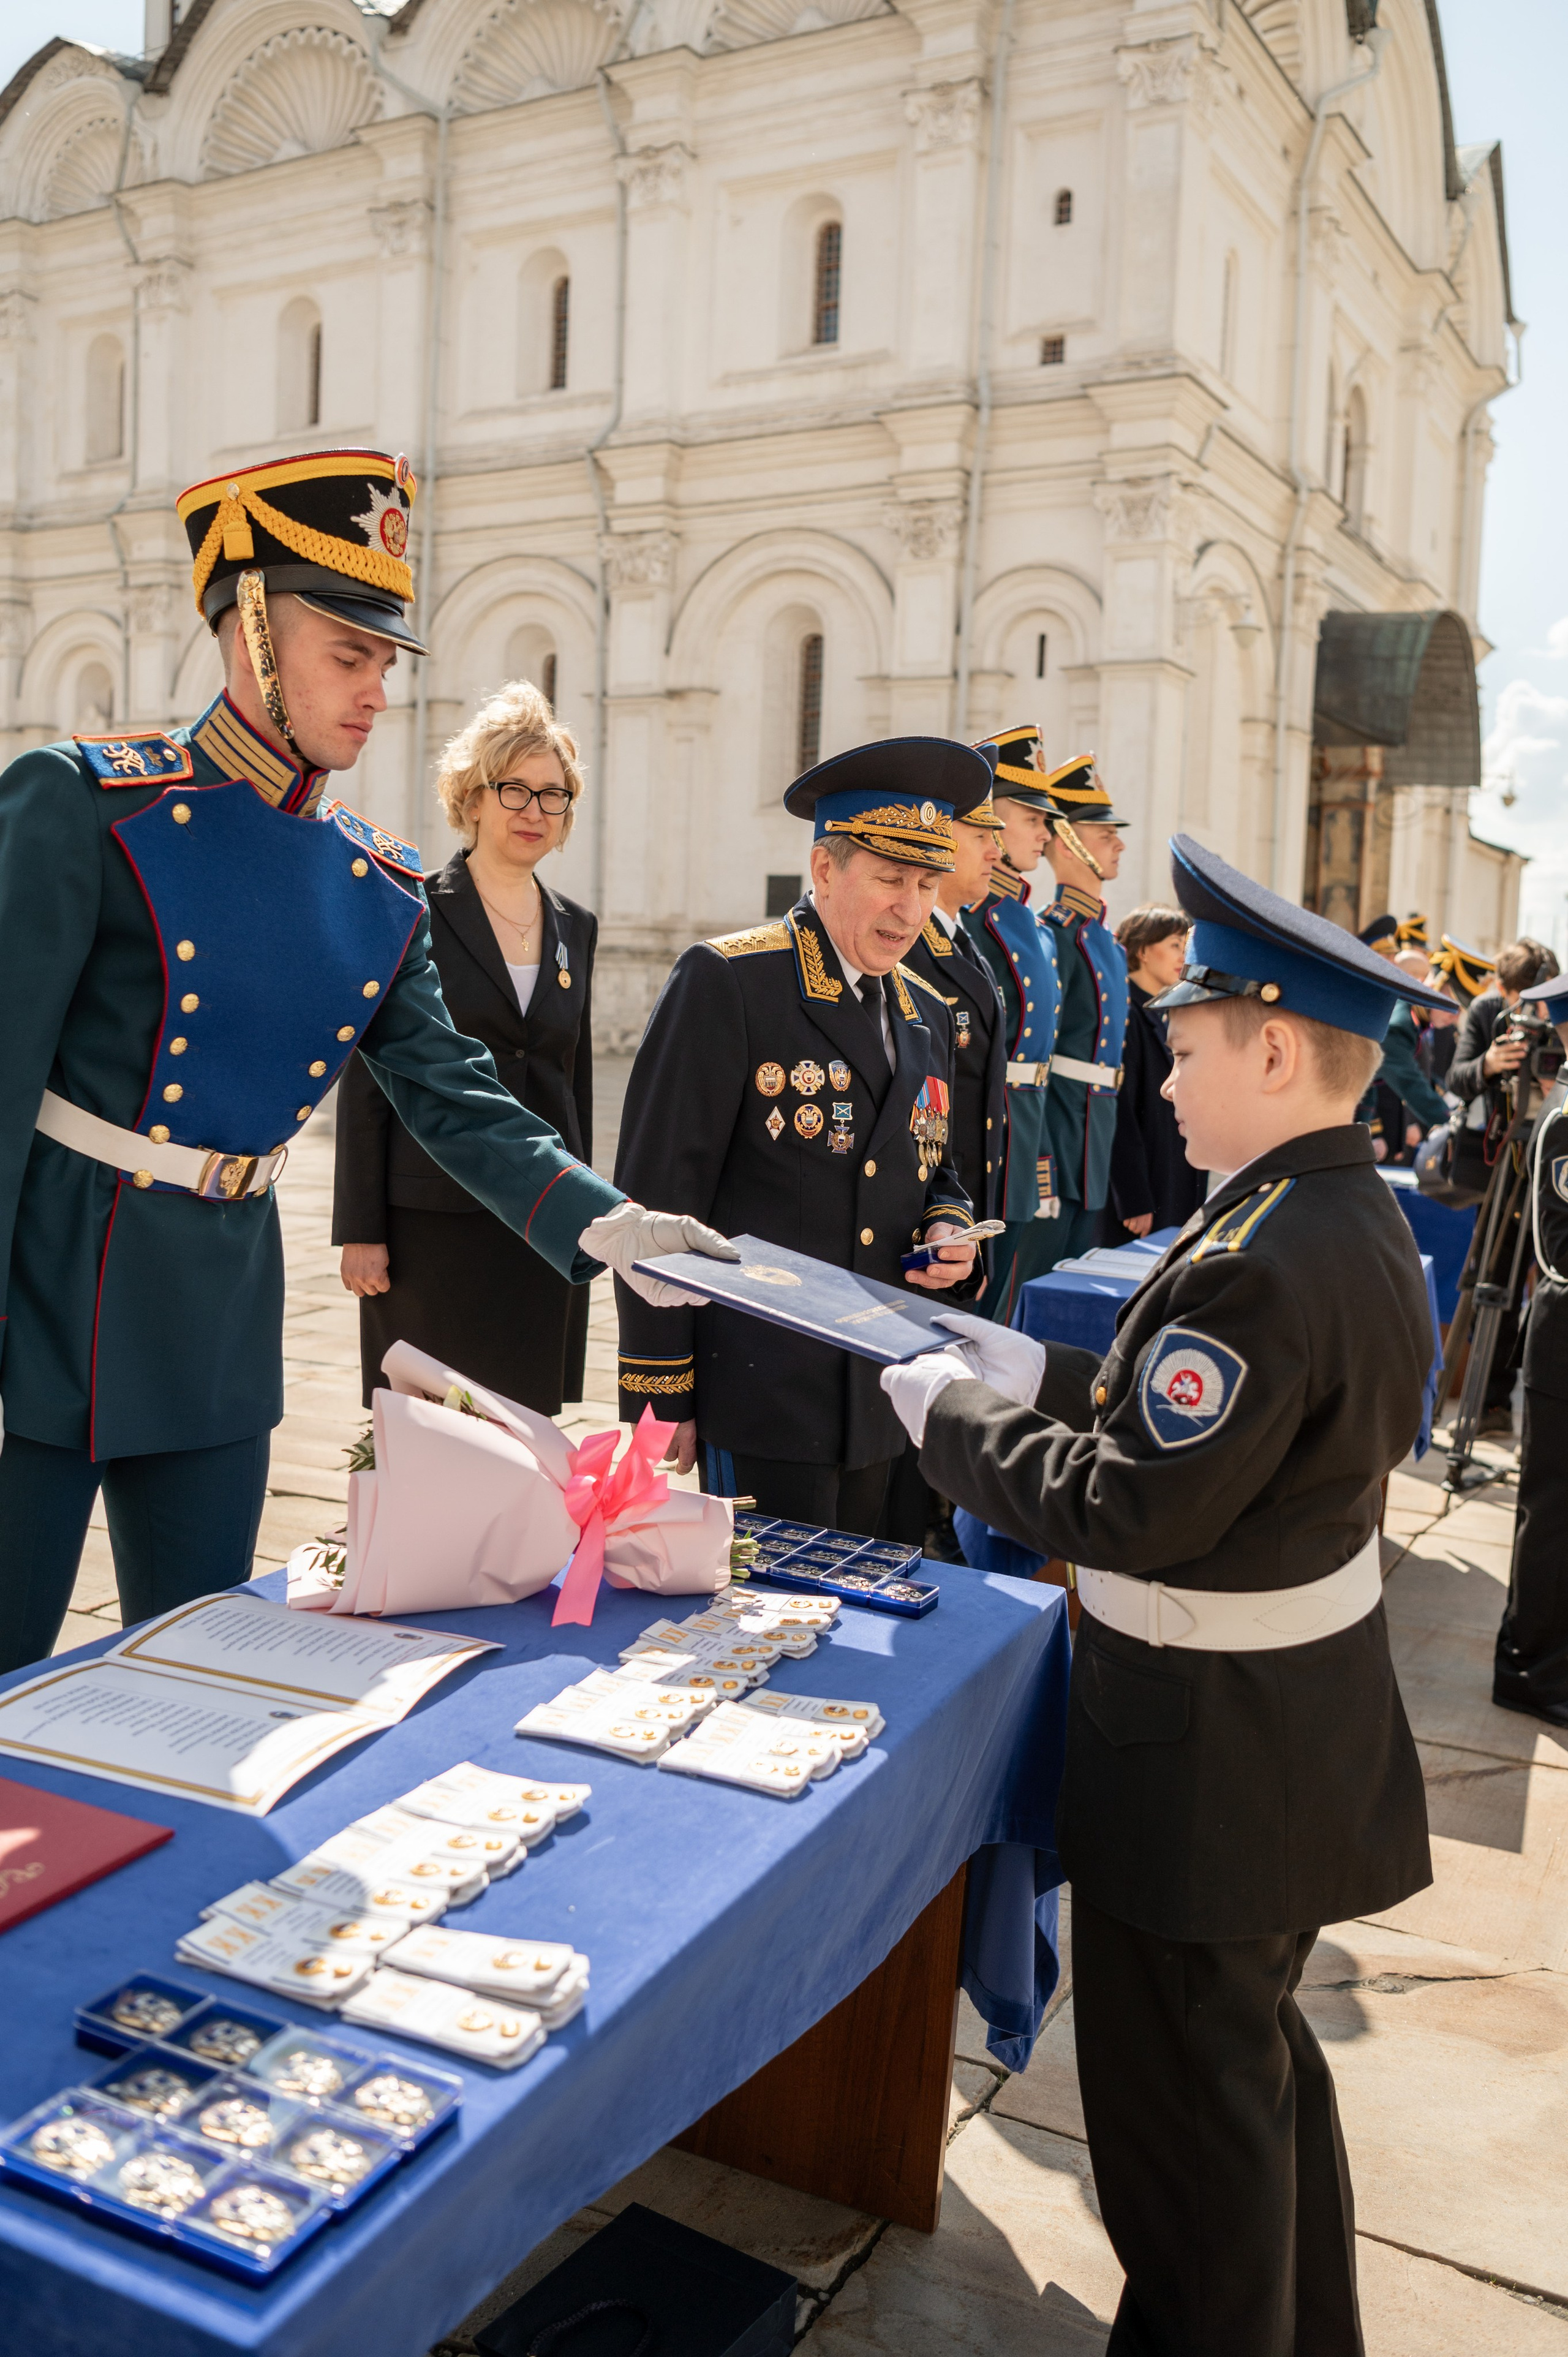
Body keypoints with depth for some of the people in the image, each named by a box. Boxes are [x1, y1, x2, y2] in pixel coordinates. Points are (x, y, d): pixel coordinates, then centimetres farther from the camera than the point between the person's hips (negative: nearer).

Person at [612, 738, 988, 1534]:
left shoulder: (927, 1017, 14)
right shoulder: (726, 981, -8)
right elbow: (659, 1192, -11)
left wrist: (948, 1228, 0)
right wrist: (660, 1393, -12)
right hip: (761, 1400, -7)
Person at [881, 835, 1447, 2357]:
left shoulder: (1253, 1266, -29)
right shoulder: (1364, 1219, 2)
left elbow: (1132, 1515, -26)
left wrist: (955, 1418, -13)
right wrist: (1045, 1376, 8)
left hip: (1207, 1744, -10)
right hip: (1309, 1708, 10)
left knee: (1181, 2092, 10)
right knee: (1259, 2052, 28)